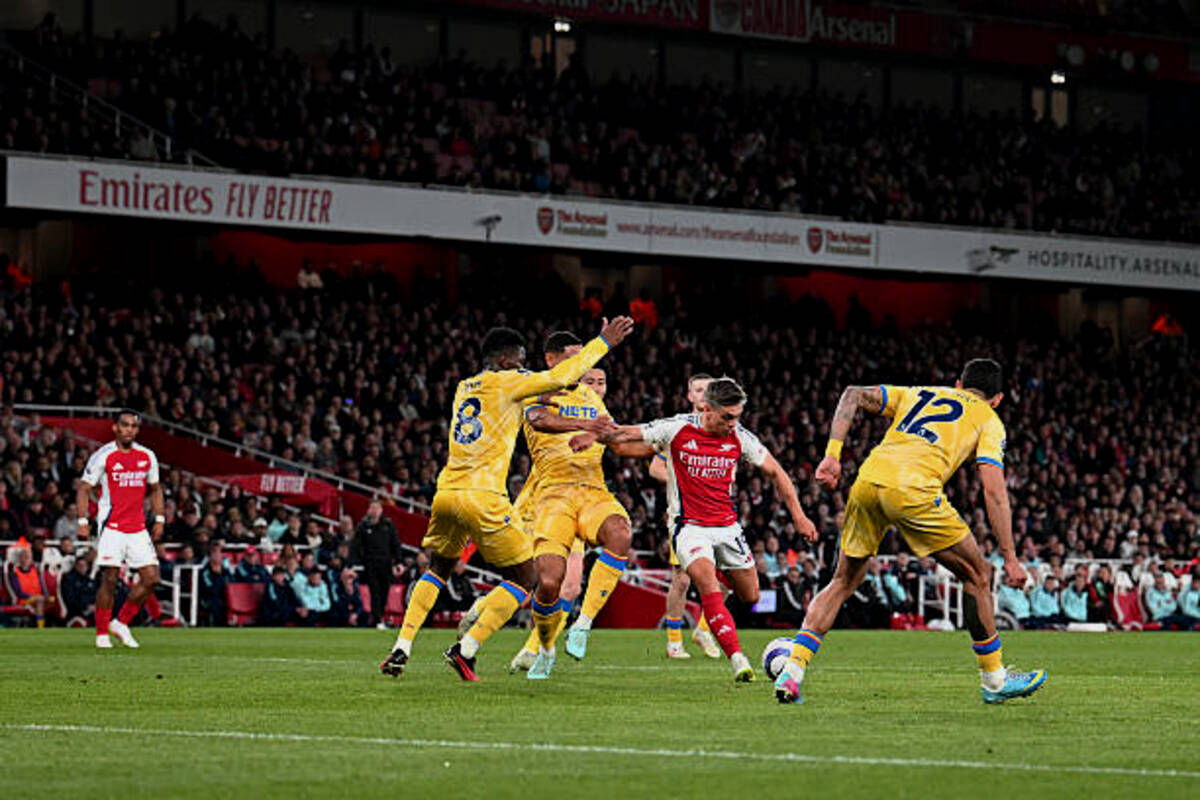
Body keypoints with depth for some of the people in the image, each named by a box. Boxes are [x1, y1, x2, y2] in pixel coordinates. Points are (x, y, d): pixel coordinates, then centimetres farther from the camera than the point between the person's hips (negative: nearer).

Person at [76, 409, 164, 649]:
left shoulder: (147, 456, 9)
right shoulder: (103, 456, -5)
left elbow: (155, 489, 21)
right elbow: (83, 488, -2)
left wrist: (159, 519, 12)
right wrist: (83, 521, -11)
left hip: (138, 528, 5)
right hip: (111, 527, -5)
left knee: (151, 579, -2)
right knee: (109, 579, -8)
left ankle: (121, 623, 12)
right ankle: (102, 634, 2)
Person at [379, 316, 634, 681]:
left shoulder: (464, 388, 19)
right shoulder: (507, 383, -2)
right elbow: (562, 376, -3)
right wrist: (604, 343, 7)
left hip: (446, 493, 7)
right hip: (483, 496, -7)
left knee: (438, 569, 27)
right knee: (525, 579, 4)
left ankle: (401, 649, 15)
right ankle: (465, 651, -5)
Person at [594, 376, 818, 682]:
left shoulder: (740, 438, -3)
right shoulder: (677, 430, -11)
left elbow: (774, 472, 9)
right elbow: (626, 434, -6)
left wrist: (798, 516, 7)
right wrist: (592, 436, -24)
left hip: (727, 525, 4)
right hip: (690, 527, -4)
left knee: (750, 597, 7)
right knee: (708, 586, -26)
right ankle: (737, 658, -30)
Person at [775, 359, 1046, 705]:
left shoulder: (918, 394, 32)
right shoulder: (988, 420, 19)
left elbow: (854, 395, 20)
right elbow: (994, 492, 7)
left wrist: (832, 454, 14)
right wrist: (1010, 558, 6)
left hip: (867, 481, 4)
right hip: (912, 490, -4)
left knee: (843, 581, 20)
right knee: (976, 575, 14)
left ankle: (791, 673, 8)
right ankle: (994, 680, 18)